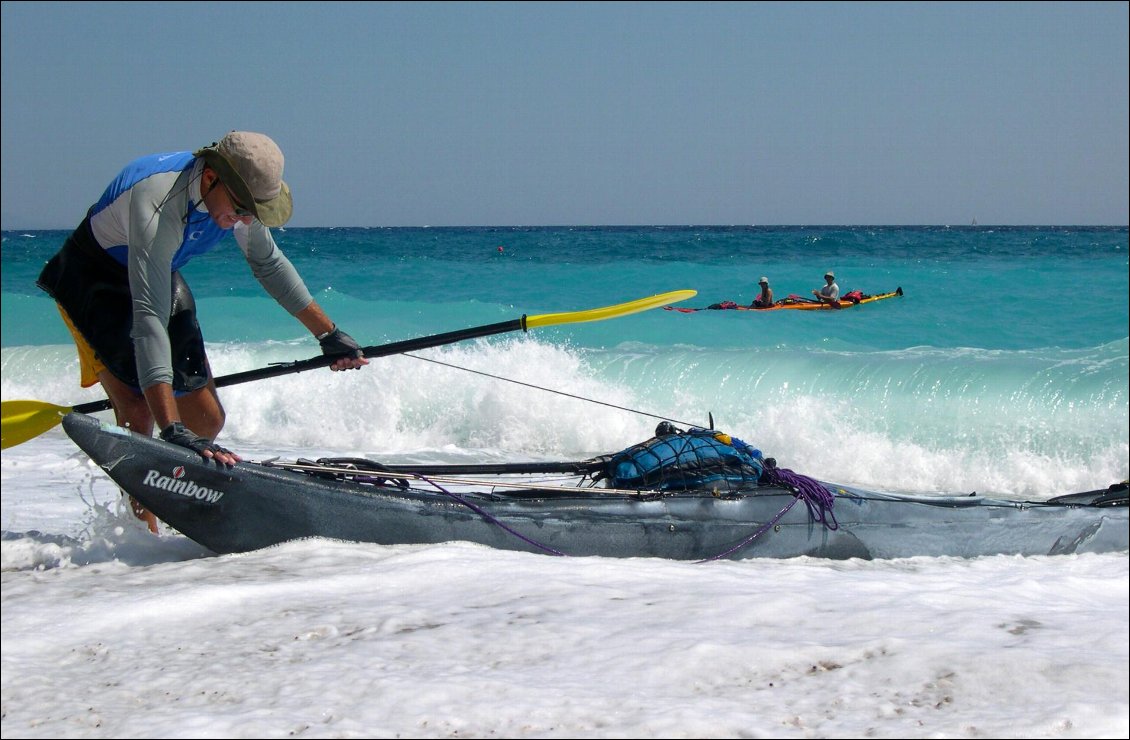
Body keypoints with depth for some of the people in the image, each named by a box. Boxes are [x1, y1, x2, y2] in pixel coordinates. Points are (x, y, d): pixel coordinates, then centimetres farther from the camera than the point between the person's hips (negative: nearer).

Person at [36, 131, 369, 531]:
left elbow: (269, 265, 4)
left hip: (158, 277, 7)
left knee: (206, 420, 1)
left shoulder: (238, 192, -17)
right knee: (137, 409, -23)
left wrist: (328, 334, 6)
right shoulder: (157, 204, -40)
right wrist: (173, 431, -54)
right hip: (94, 282, -7)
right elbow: (149, 317, -47)